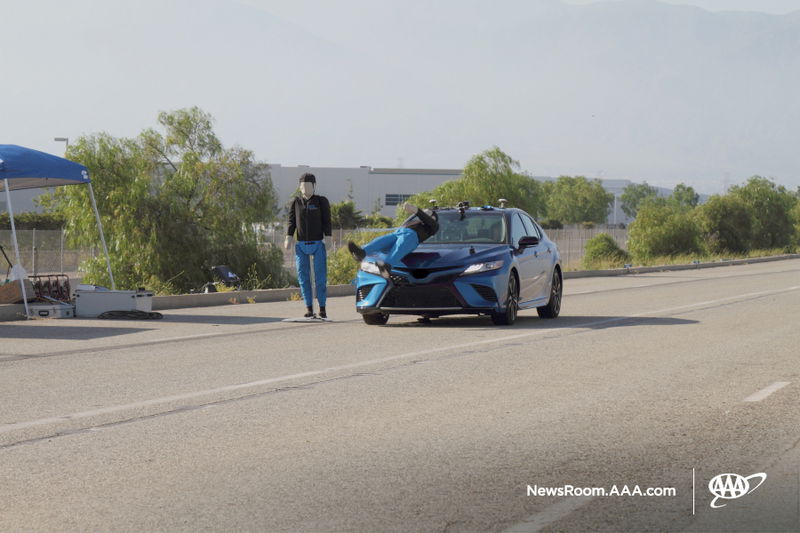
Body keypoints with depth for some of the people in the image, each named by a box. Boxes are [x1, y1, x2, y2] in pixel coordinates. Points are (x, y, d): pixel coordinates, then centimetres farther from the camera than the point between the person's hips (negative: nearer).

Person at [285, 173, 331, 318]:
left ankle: (322, 308, 2)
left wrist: (327, 237, -14)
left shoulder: (322, 201, 3)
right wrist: (288, 238, -5)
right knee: (303, 277, -1)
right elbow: (292, 221, 8)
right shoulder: (296, 202, 9)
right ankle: (309, 308, 4)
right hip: (301, 245, 2)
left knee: (320, 277, -4)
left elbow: (327, 221, 0)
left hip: (318, 245, -2)